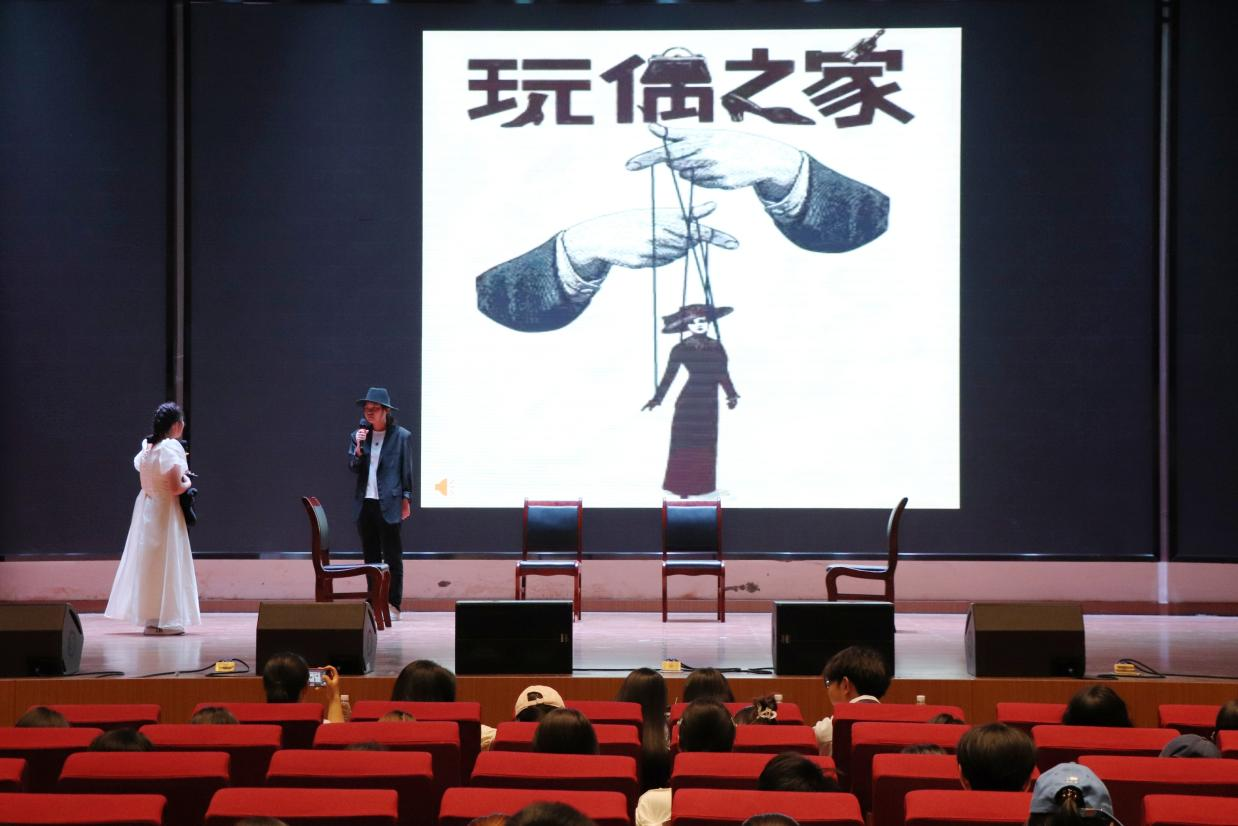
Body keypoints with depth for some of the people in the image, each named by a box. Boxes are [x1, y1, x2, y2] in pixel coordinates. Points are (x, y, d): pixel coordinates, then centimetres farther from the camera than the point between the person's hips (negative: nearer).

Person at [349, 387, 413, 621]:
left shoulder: (402, 436, 0)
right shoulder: (357, 436, 9)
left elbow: (407, 470, 3)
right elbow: (353, 468, 4)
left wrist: (406, 500, 1)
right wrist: (358, 448, -11)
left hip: (389, 505, -4)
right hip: (364, 504, 4)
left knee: (392, 556, -2)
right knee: (370, 556, 9)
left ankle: (393, 605, 1)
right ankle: (374, 603, 14)